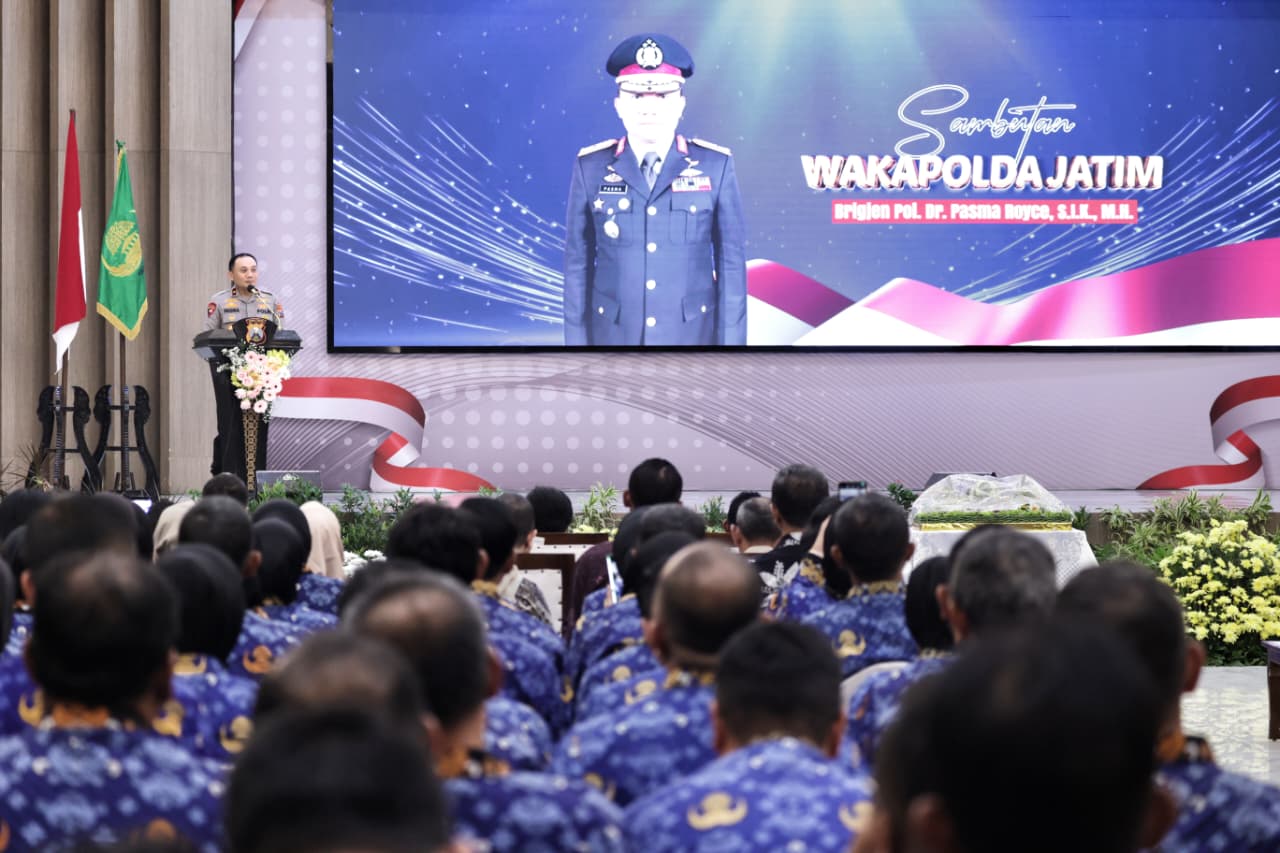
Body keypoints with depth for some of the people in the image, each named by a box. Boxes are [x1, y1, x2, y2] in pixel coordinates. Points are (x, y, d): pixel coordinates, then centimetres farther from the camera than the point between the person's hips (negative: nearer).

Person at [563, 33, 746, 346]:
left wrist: (731, 342, -3)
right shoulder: (591, 168, 1)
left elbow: (732, 262, 1)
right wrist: (577, 342, 1)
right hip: (613, 337, 0)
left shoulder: (715, 166, 0)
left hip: (692, 337, 0)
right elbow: (578, 262, 3)